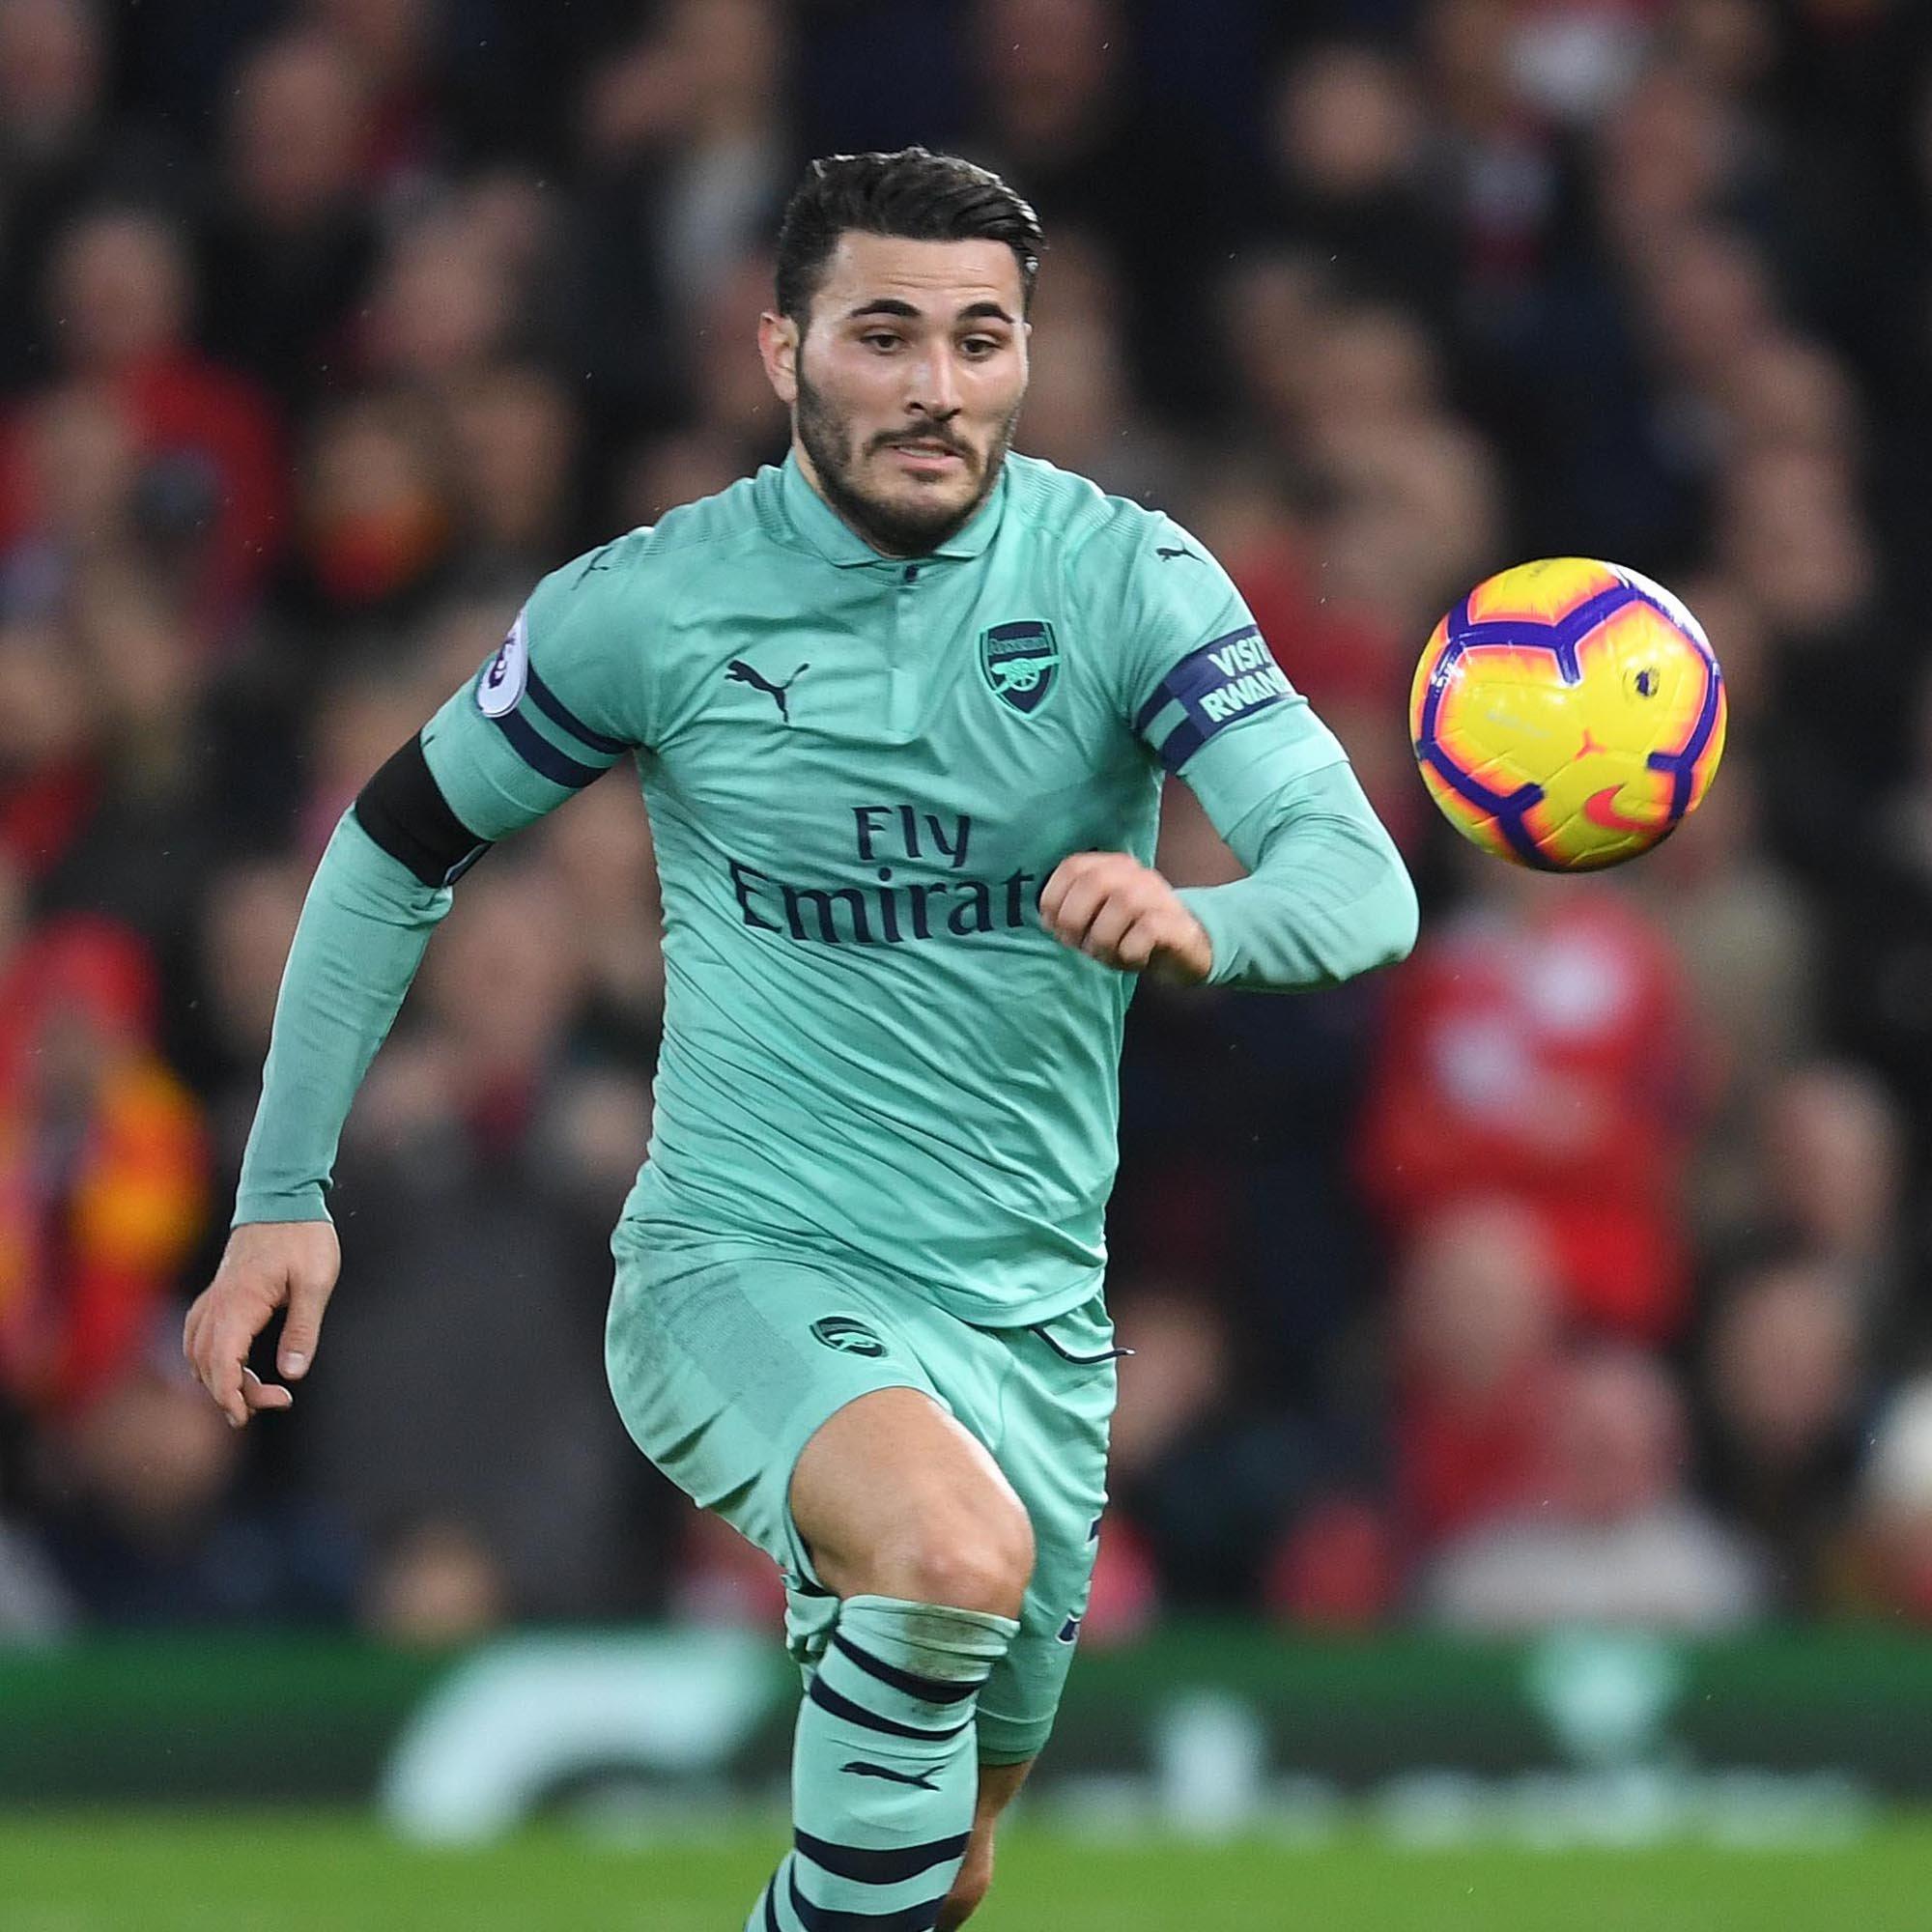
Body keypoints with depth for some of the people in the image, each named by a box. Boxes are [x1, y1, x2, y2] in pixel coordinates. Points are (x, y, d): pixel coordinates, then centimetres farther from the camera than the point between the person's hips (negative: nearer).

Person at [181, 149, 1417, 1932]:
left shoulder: (1123, 579, -6)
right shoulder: (650, 604, -6)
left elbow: (1362, 883, -18)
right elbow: (399, 846, 9)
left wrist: (1202, 925, -42)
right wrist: (282, 1195, 4)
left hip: (1030, 1315, 3)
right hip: (742, 1269, -3)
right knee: (954, 1553, -36)